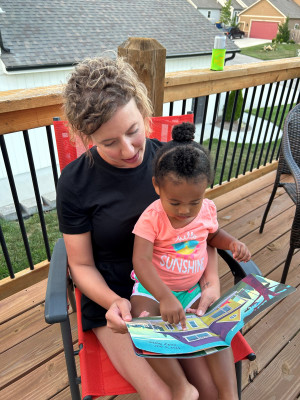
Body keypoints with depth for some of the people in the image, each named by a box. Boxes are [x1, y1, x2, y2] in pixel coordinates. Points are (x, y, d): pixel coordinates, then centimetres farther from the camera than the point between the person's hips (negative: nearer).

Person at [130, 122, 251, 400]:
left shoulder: (207, 209, -7)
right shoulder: (152, 218, -22)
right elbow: (141, 261, -29)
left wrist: (232, 243, -6)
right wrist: (165, 297, -41)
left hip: (195, 287, 4)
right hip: (154, 288, -3)